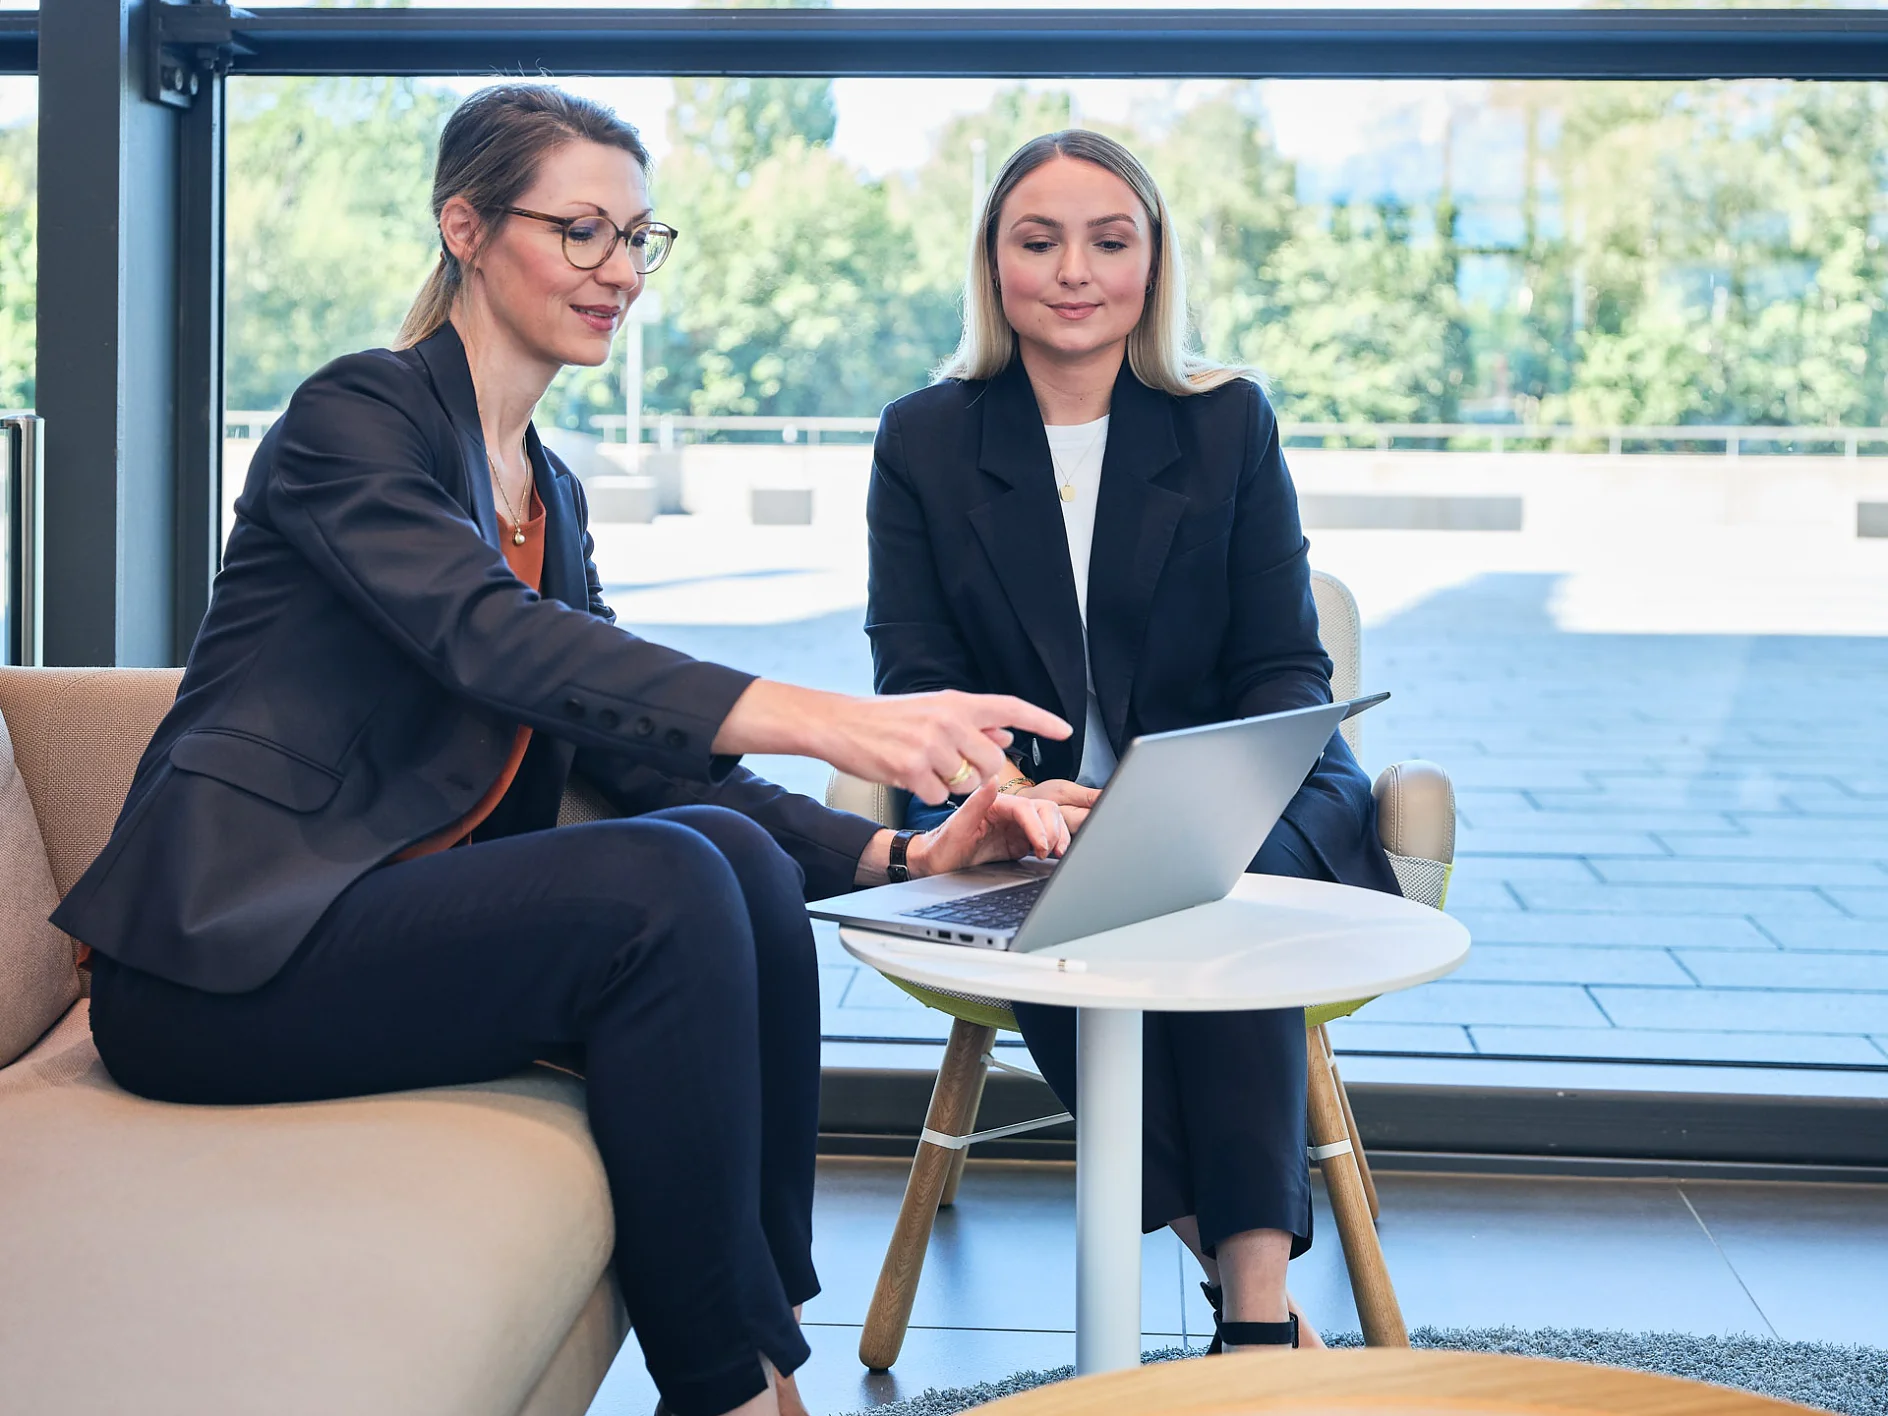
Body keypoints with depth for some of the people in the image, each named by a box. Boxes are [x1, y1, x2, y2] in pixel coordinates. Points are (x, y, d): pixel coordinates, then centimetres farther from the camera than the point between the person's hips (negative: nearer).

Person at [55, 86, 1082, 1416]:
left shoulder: (552, 492, 18)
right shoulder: (356, 416, -7)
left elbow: (639, 749, 11)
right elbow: (495, 640, -26)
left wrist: (897, 852, -4)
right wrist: (827, 722, -38)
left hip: (405, 919, 7)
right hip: (224, 956, -7)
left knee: (740, 852, -17)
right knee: (663, 884, -27)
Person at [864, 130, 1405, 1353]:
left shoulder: (1230, 422, 7)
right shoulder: (922, 441, 7)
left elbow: (1286, 667, 3)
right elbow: (917, 682, 0)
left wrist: (1224, 793, -21)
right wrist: (1010, 793, -24)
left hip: (1226, 807, 0)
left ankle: (1259, 1298, -37)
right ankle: (1244, 1272, -28)